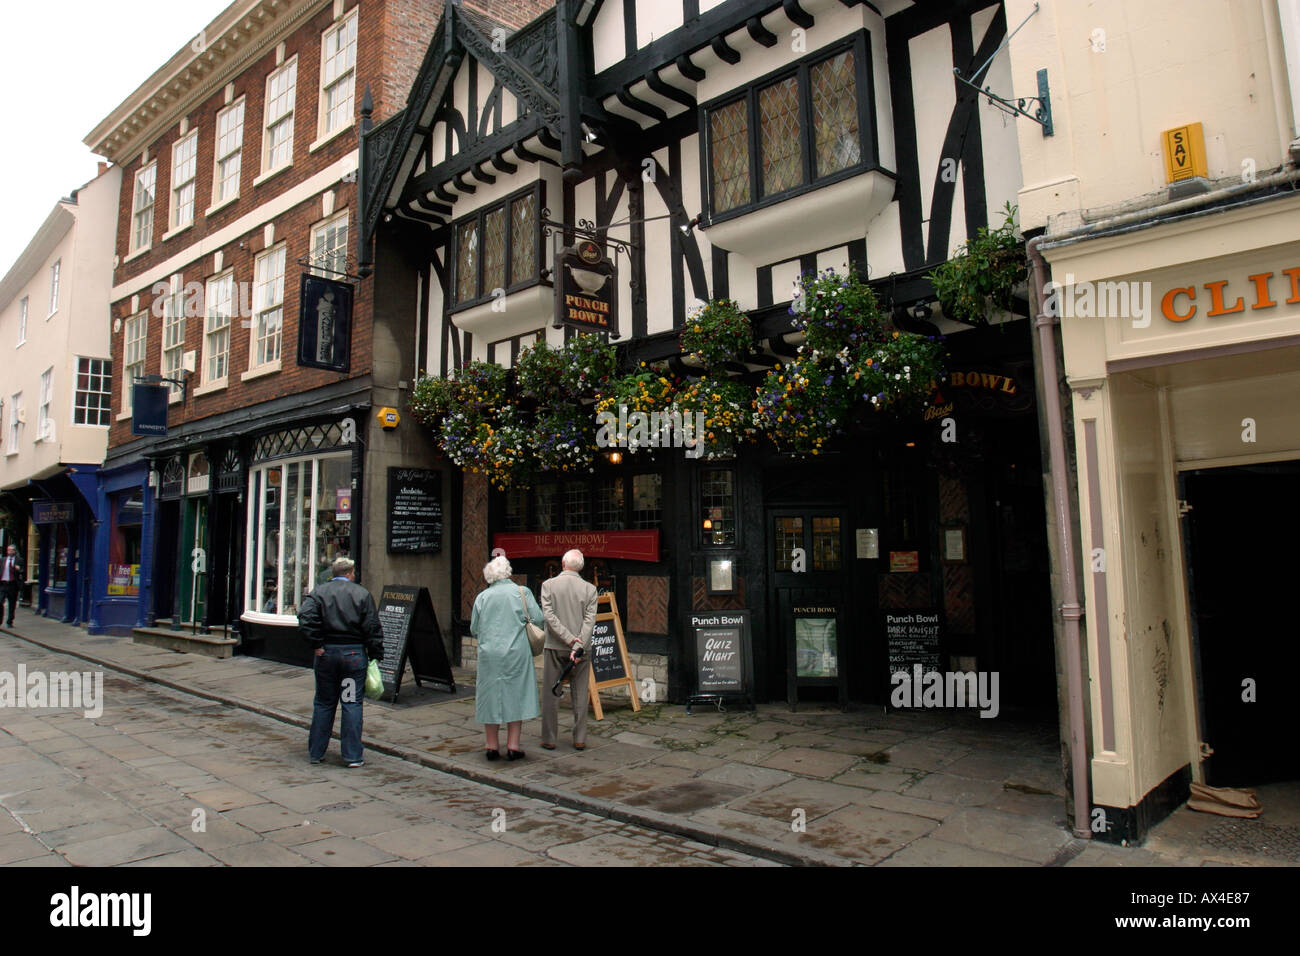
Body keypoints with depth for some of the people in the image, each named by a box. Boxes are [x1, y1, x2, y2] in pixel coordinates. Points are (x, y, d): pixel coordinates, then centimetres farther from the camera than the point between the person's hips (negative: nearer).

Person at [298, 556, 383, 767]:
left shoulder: (319, 591, 3)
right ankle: (353, 756, 5)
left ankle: (316, 752, 21)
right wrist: (376, 655, 1)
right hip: (354, 653, -2)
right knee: (352, 704, 3)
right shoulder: (362, 594, 0)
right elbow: (373, 628, -4)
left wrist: (317, 644, -8)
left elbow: (305, 618, -14)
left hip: (326, 652, 2)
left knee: (323, 703, 13)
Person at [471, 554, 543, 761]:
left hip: (489, 653, 2)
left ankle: (492, 746, 17)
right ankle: (513, 746, 8)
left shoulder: (482, 597, 4)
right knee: (516, 696, 7)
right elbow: (539, 619, -6)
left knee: (490, 696, 10)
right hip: (516, 652, -2)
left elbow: (474, 630, 9)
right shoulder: (522, 592, -2)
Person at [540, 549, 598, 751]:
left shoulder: (548, 585, -3)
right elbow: (590, 620, -9)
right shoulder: (589, 588, 0)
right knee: (580, 694, 9)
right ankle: (580, 739, 12)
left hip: (554, 648, -1)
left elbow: (549, 616, -12)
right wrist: (578, 646, -14)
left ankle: (549, 739, 12)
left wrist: (570, 638, -13)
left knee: (551, 694, 8)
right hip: (581, 648, 1)